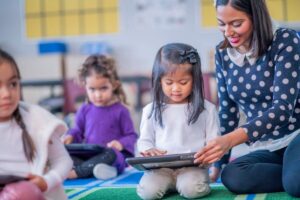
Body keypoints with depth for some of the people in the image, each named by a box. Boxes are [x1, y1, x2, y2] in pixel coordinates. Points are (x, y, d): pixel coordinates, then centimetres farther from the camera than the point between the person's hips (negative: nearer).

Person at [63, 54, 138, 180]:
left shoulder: (120, 110, -1)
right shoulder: (85, 110, 10)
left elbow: (131, 136, 1)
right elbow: (78, 130, 24)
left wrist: (121, 144, -20)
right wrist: (70, 136, 1)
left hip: (114, 155, -4)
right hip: (88, 155, 4)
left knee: (110, 154, -39)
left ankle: (76, 172, -34)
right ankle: (97, 169, -42)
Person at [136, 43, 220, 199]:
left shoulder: (207, 109, 4)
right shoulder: (151, 110, 9)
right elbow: (144, 140, 15)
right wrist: (148, 150, -9)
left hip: (193, 166, -1)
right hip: (160, 167, 2)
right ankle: (168, 184, 6)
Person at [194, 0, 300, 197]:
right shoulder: (223, 54, 3)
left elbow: (283, 107, -20)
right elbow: (227, 111, 12)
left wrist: (232, 139, -34)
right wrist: (218, 163, 15)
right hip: (267, 148, 5)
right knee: (231, 177, -28)